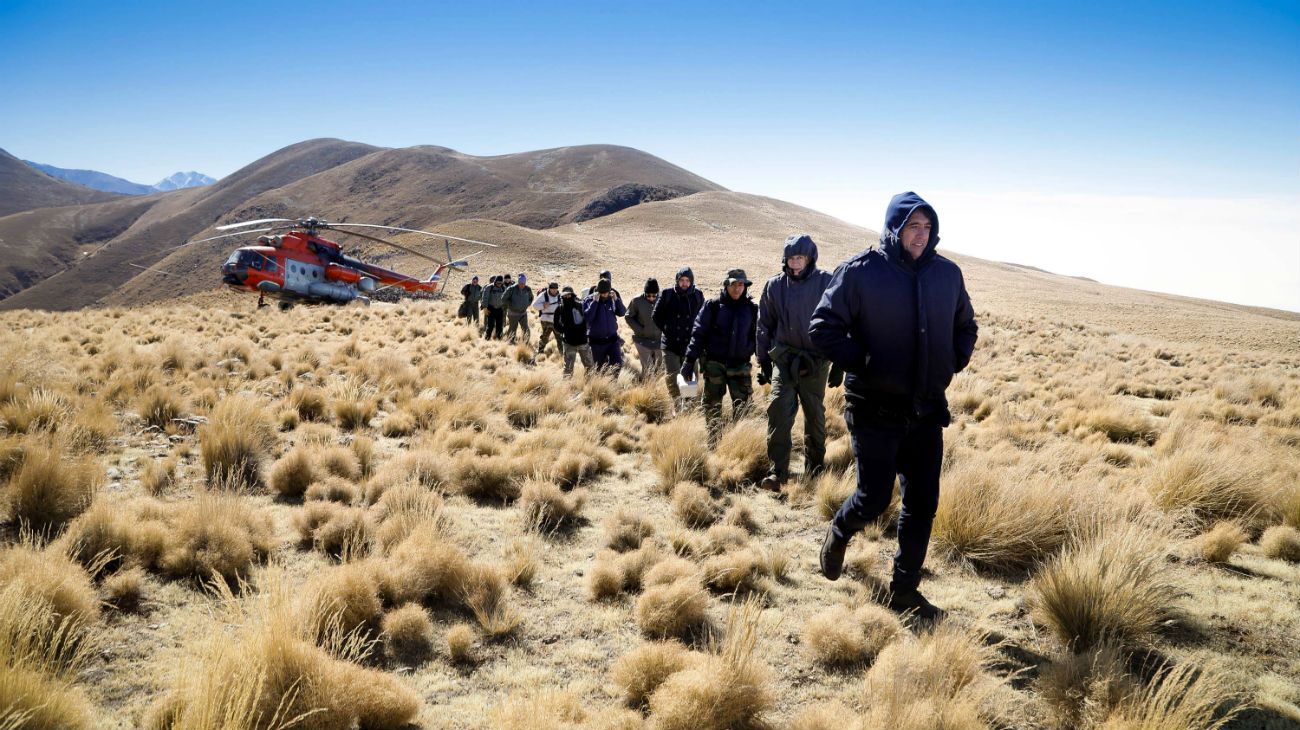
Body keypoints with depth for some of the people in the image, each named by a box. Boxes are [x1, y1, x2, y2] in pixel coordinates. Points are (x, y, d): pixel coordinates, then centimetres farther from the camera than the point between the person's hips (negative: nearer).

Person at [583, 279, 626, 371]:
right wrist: (595, 302, -23)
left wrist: (616, 299, -14)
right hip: (597, 341, -2)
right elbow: (588, 317, -20)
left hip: (612, 339, 2)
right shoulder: (589, 300, -7)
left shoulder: (612, 299, 2)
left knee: (618, 364, -3)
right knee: (600, 367, 8)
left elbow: (622, 312, -2)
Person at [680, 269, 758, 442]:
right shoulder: (713, 306, -2)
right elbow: (698, 333, -3)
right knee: (713, 405, 5)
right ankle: (713, 441, 16)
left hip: (740, 365, 1)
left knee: (742, 405, 0)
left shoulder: (752, 309, 4)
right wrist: (689, 361, -9)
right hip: (714, 363, -1)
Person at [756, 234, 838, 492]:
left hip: (816, 361, -1)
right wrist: (763, 361, 10)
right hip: (784, 358, 1)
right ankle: (778, 471, -8)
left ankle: (815, 468, 27)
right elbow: (765, 325, 11)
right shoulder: (774, 285, 2)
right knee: (779, 412, -13)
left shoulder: (827, 282, -5)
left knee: (815, 417, 11)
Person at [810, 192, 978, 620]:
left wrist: (953, 362, 6)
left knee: (923, 503, 7)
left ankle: (905, 590, 22)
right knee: (874, 498, 0)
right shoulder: (861, 271, -10)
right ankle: (839, 533, 35)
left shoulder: (948, 274, 5)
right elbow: (824, 327, -9)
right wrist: (863, 364, -15)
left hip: (927, 409, 5)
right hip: (875, 408, -4)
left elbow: (965, 328, 21)